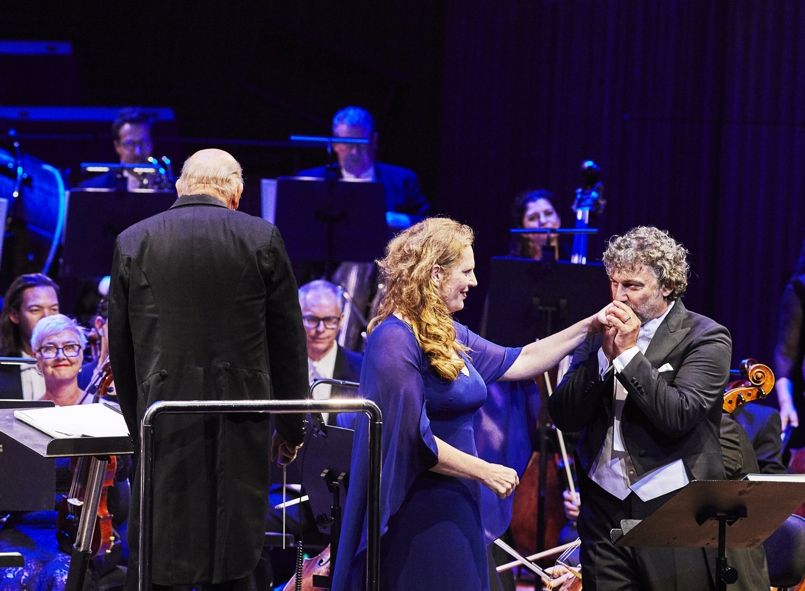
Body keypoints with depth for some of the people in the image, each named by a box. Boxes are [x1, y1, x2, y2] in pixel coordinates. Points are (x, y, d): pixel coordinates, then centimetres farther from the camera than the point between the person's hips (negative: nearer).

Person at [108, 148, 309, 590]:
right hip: (240, 425, 0)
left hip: (162, 422, 0)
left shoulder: (133, 242, 4)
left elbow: (120, 348, 8)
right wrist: (291, 429, 13)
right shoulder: (262, 239, 0)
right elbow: (289, 341, 3)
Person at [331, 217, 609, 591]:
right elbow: (413, 439, -21)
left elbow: (519, 362, 20)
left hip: (454, 510, 9)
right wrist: (486, 472, -14)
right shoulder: (396, 340, -17)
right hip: (419, 515, -9)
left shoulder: (446, 334, 11)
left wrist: (588, 327, 13)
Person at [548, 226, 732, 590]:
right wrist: (606, 353, -10)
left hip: (673, 509, -4)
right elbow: (564, 416, 1)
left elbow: (679, 416, -17)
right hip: (604, 507, 4)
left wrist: (629, 352, -16)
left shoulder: (706, 338, -5)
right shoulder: (599, 334, 8)